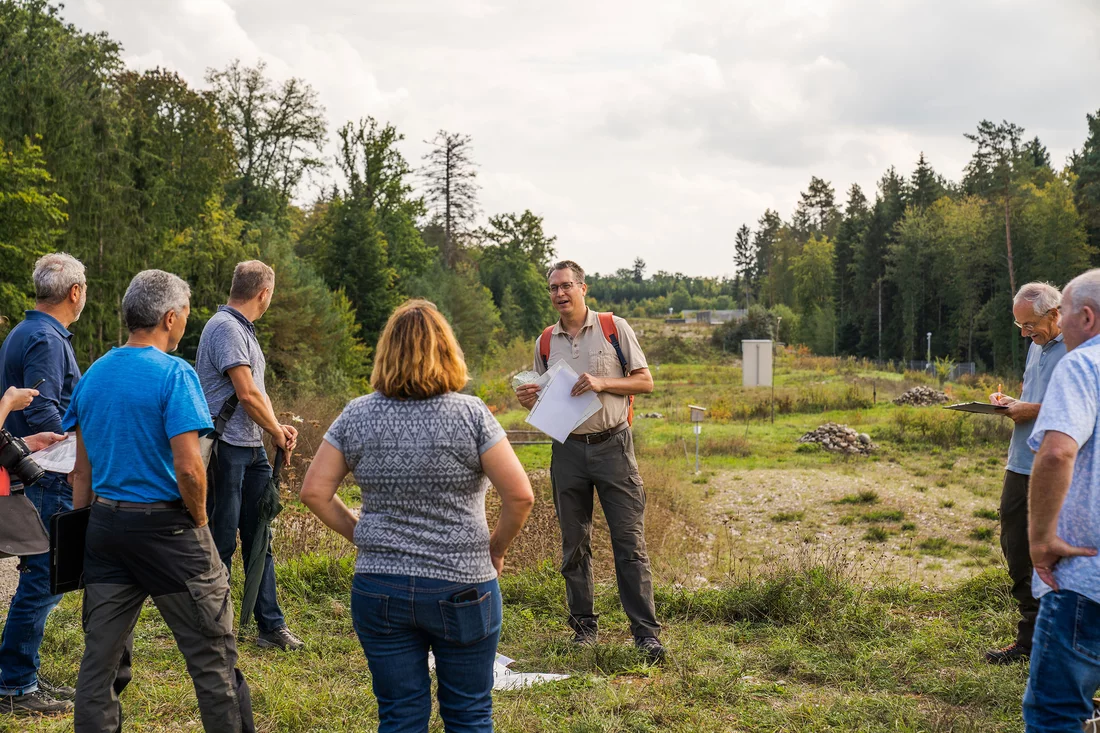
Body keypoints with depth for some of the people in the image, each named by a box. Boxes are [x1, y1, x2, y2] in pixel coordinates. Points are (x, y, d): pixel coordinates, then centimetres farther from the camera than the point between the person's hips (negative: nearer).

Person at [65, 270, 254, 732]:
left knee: (101, 656, 11)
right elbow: (188, 468, -21)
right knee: (212, 653, 4)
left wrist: (84, 531, 16)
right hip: (166, 524, -7)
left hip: (104, 523, 7)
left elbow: (81, 470, 11)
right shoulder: (174, 374, -13)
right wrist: (199, 521, -5)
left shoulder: (93, 375, 8)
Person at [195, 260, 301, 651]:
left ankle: (271, 626, 17)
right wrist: (277, 432, -6)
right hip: (227, 448, -10)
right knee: (221, 541, -2)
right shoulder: (225, 328, -14)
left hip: (252, 450, 10)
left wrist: (277, 427, 3)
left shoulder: (244, 330, 19)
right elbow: (247, 393, -19)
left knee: (258, 538, 11)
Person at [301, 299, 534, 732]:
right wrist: (497, 548, 3)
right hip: (461, 588, -2)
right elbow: (520, 495, -13)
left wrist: (359, 535, 10)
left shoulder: (356, 416, 0)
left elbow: (314, 492, 0)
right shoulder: (470, 414, -9)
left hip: (379, 590, 2)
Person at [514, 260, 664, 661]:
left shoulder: (614, 328, 1)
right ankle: (584, 626, 19)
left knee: (629, 541, -6)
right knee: (574, 546, 8)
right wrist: (530, 401, -5)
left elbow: (645, 381, 1)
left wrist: (602, 383, -14)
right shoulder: (545, 342, 11)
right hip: (567, 450, 4)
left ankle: (646, 632, -3)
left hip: (612, 445, -3)